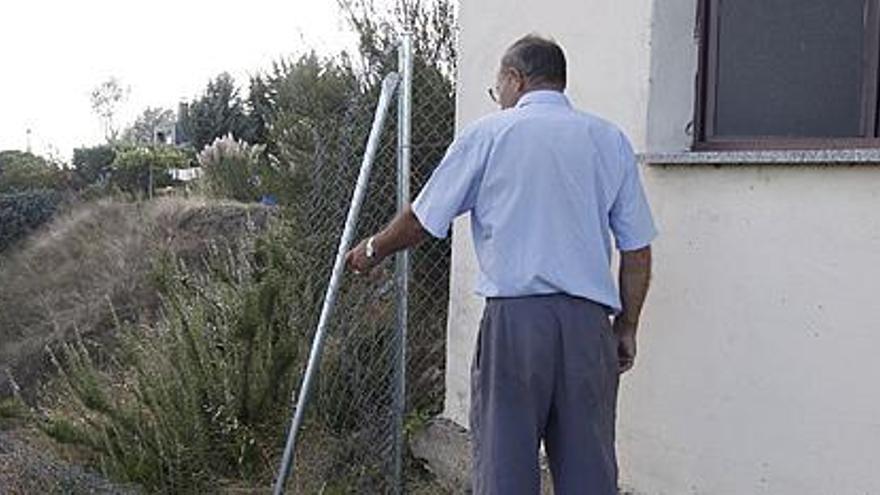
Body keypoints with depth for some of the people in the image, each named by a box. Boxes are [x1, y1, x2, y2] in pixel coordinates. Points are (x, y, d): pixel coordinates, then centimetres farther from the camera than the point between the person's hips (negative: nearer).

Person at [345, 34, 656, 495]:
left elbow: (421, 220, 7)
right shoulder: (611, 139, 11)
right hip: (590, 322, 3)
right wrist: (626, 327, 18)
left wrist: (371, 251, 25)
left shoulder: (488, 133, 2)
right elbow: (637, 251, 9)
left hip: (514, 317, -3)